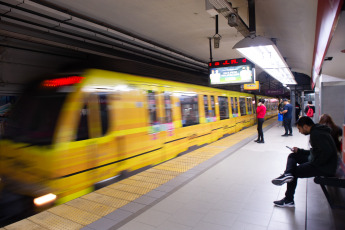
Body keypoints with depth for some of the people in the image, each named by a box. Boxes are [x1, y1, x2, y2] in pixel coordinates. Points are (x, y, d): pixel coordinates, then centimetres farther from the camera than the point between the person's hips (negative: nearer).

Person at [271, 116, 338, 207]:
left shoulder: (316, 134, -21)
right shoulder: (317, 131, 12)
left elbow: (328, 151, -32)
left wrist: (315, 163, -22)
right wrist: (299, 151, 13)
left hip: (324, 167, -11)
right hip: (320, 161, 11)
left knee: (294, 172, -4)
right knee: (293, 156, 8)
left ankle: (289, 200, 4)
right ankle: (287, 174, -17)